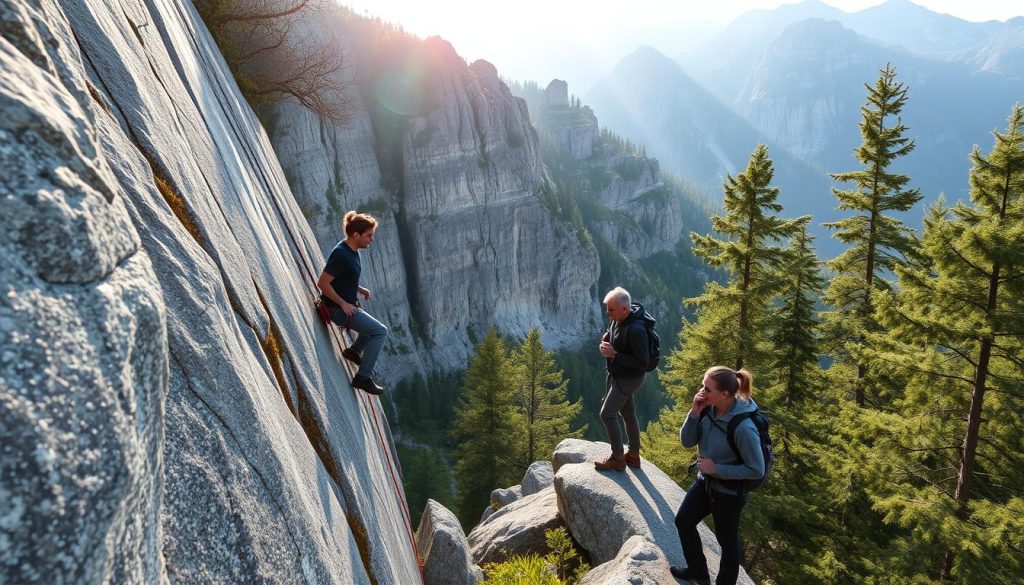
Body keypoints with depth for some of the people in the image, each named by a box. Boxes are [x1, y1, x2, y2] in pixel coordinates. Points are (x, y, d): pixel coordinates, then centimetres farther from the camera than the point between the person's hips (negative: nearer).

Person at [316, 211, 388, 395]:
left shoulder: (352, 251, 6)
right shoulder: (340, 254, -25)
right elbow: (322, 283, -26)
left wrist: (359, 289, 9)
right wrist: (343, 304, -20)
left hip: (348, 305, 10)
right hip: (338, 308, -10)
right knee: (380, 331, -12)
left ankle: (354, 351, 43)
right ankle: (363, 377, -8)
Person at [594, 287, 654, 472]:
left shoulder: (636, 330, -31)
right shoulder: (617, 319, -5)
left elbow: (642, 363, -29)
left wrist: (614, 354, -29)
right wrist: (606, 337, -4)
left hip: (628, 378, -9)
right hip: (616, 373, 9)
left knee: (607, 414, -6)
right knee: (627, 413, 18)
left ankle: (618, 459, 8)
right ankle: (633, 455, 33)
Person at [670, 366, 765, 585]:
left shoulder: (743, 427, -33)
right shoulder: (709, 408, -14)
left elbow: (757, 470, -24)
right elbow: (687, 441, -9)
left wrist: (717, 469, -23)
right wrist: (694, 413, -23)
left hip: (729, 491, -7)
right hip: (705, 480, 7)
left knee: (727, 540, 16)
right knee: (683, 522, 20)